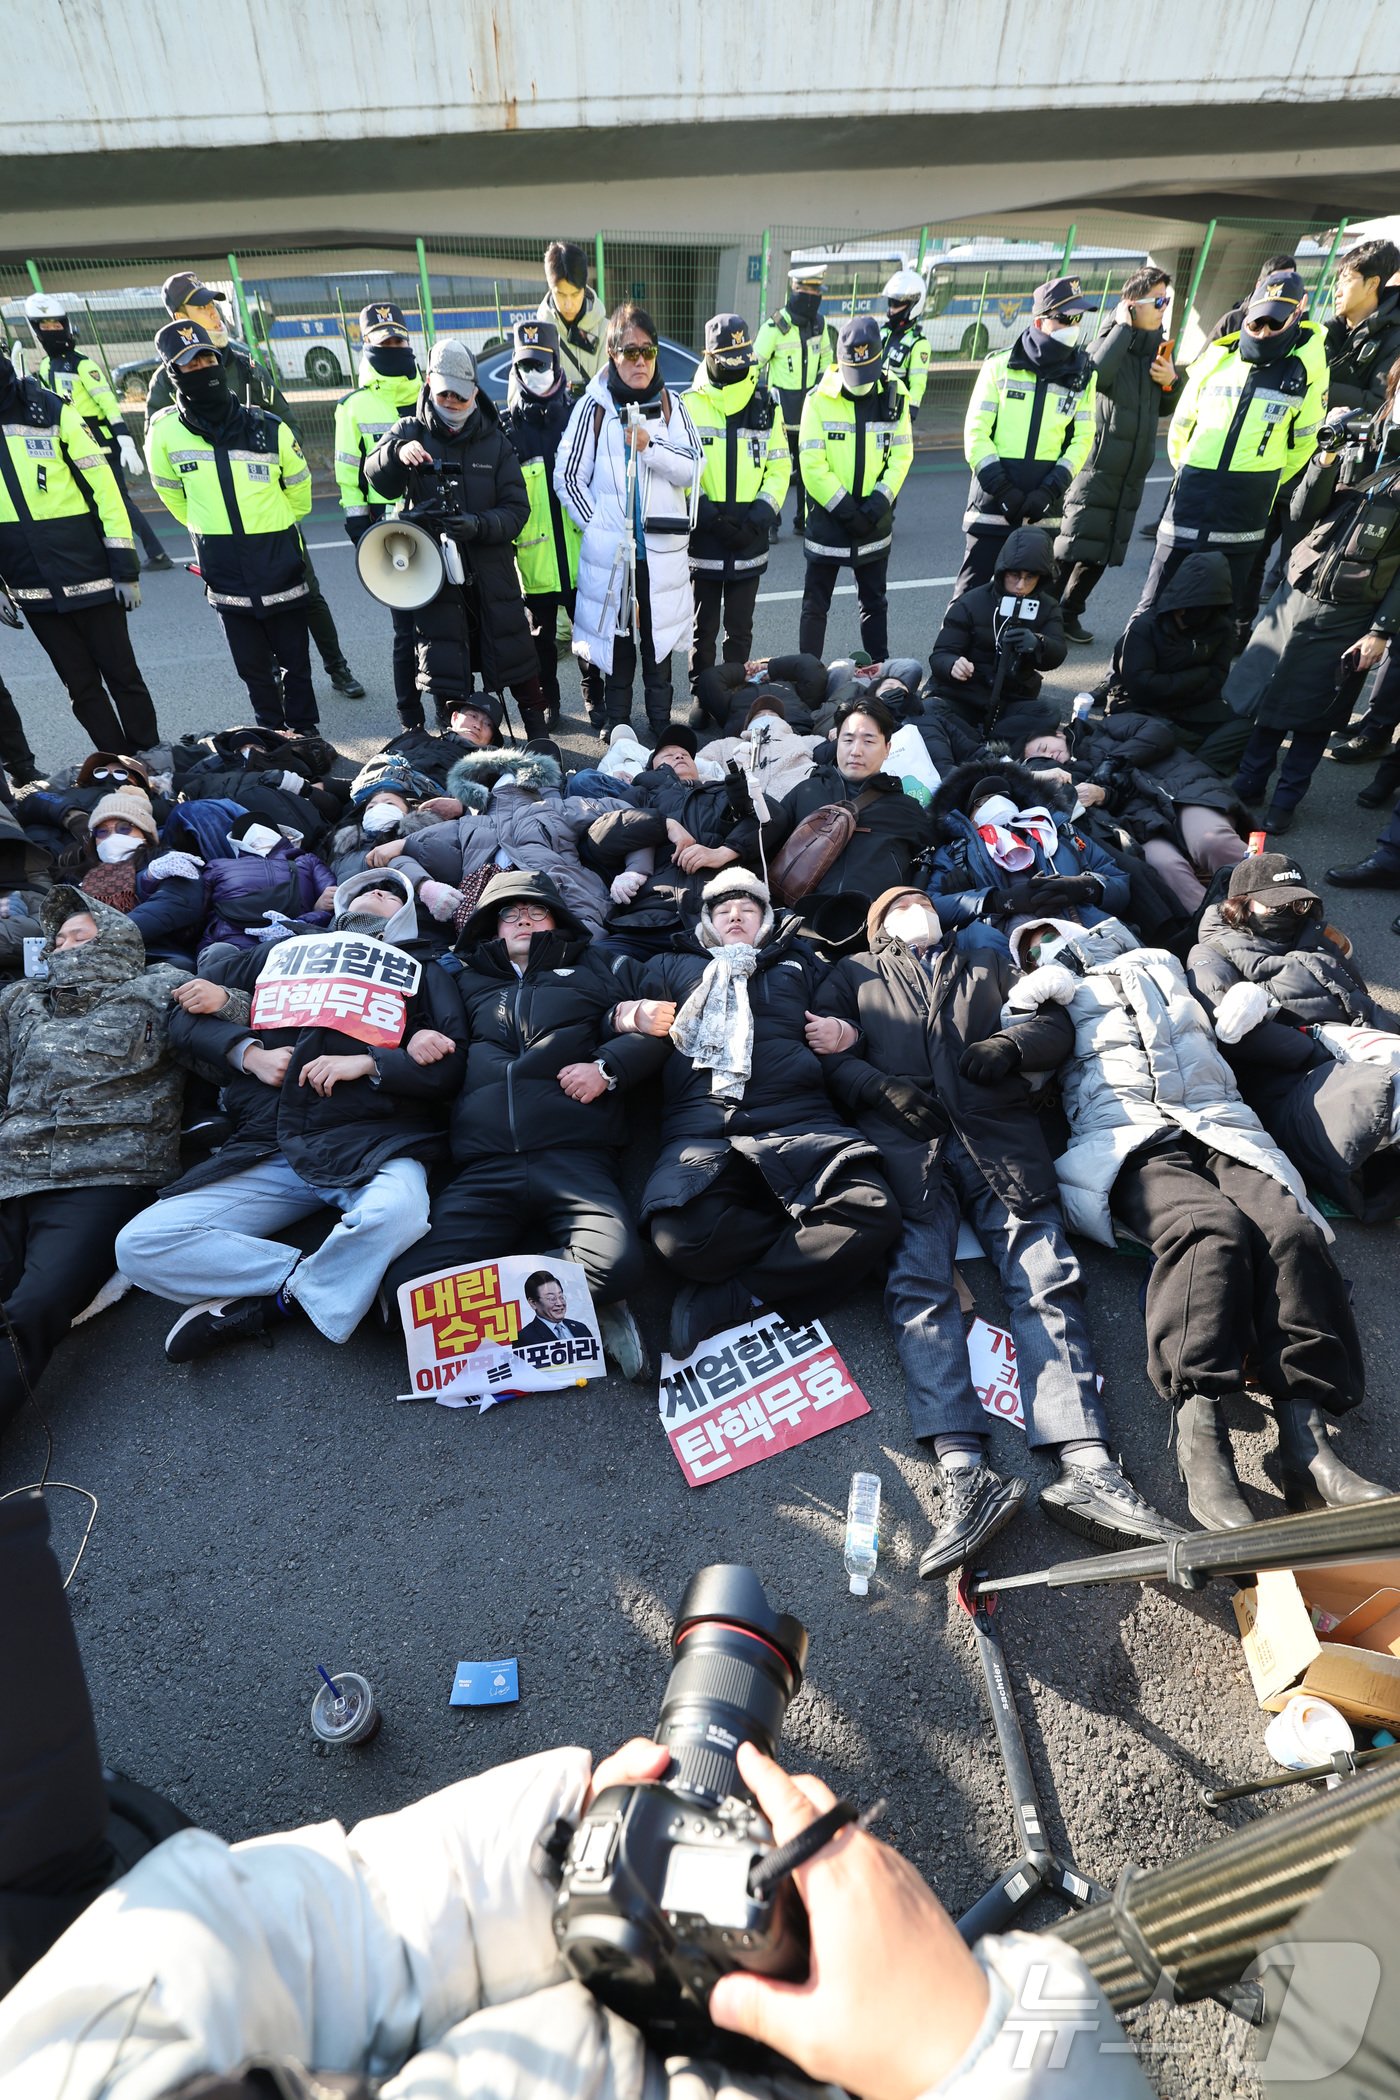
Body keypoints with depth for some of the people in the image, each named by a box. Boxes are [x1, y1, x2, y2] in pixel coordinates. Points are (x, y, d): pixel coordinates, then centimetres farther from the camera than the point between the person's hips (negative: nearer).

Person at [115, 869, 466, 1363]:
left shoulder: (421, 973, 20)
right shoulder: (281, 955, 28)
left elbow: (448, 1067, 6)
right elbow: (187, 1017, 23)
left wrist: (367, 1063, -8)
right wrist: (249, 1054, 5)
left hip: (368, 1141, -3)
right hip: (268, 1150, 3)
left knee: (395, 1212, -38)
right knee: (140, 1246, -15)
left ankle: (272, 1305, -13)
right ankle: (309, 1275, -9)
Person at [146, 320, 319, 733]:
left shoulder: (269, 428, -7)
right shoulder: (164, 432, -6)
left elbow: (299, 489, 9)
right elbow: (172, 495, 10)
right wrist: (211, 529, 20)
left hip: (281, 564, -1)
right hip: (224, 575, 1)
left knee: (295, 662, 7)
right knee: (253, 669, 9)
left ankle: (304, 735, 21)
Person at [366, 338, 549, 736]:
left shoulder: (495, 442, 6)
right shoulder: (411, 431, 5)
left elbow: (516, 508, -2)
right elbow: (376, 478, -11)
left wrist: (479, 525, -21)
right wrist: (397, 453, -33)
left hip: (492, 573, 0)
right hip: (435, 573, 0)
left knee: (516, 659, 5)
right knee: (444, 672, 2)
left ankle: (538, 733, 21)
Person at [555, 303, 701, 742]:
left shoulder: (671, 404, 5)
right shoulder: (593, 406, -2)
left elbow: (692, 472, 0)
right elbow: (568, 476, -2)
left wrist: (651, 446, -14)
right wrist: (597, 524, -8)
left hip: (662, 546, 2)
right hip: (610, 549, -2)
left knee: (658, 633, 10)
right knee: (617, 632, 7)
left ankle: (660, 718, 23)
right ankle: (616, 719, 21)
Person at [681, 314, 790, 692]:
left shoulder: (766, 406, 7)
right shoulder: (688, 405, -2)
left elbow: (780, 468, 8)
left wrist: (760, 515, -8)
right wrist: (707, 515, -16)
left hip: (749, 541, 2)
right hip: (703, 539, -2)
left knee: (740, 628, 10)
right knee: (704, 628, 6)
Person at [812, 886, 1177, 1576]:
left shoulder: (987, 963, 34)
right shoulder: (854, 973, 28)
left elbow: (1056, 1024, 21)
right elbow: (824, 1053, 12)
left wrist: (1009, 1044, -2)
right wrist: (884, 1087, -7)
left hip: (999, 1128, 2)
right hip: (903, 1135, -1)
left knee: (1046, 1274, -19)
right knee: (918, 1281, -23)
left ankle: (1085, 1466, -28)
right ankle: (963, 1472, -32)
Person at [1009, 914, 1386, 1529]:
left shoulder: (1158, 964, 35)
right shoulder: (1048, 993, 27)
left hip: (1220, 1129, 3)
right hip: (1130, 1139, -3)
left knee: (1290, 1229, -27)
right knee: (1211, 1228, -33)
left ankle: (1306, 1442, -33)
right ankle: (1201, 1445, -41)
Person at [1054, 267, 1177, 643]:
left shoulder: (1158, 348, 13)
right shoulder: (1109, 342, -6)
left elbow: (1167, 410, 21)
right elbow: (1096, 374, -31)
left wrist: (1170, 382, 1)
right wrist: (1123, 326, -20)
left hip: (1132, 472, 7)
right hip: (1096, 467, -7)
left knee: (1102, 554, 8)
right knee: (1071, 548, -7)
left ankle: (1069, 613, 19)